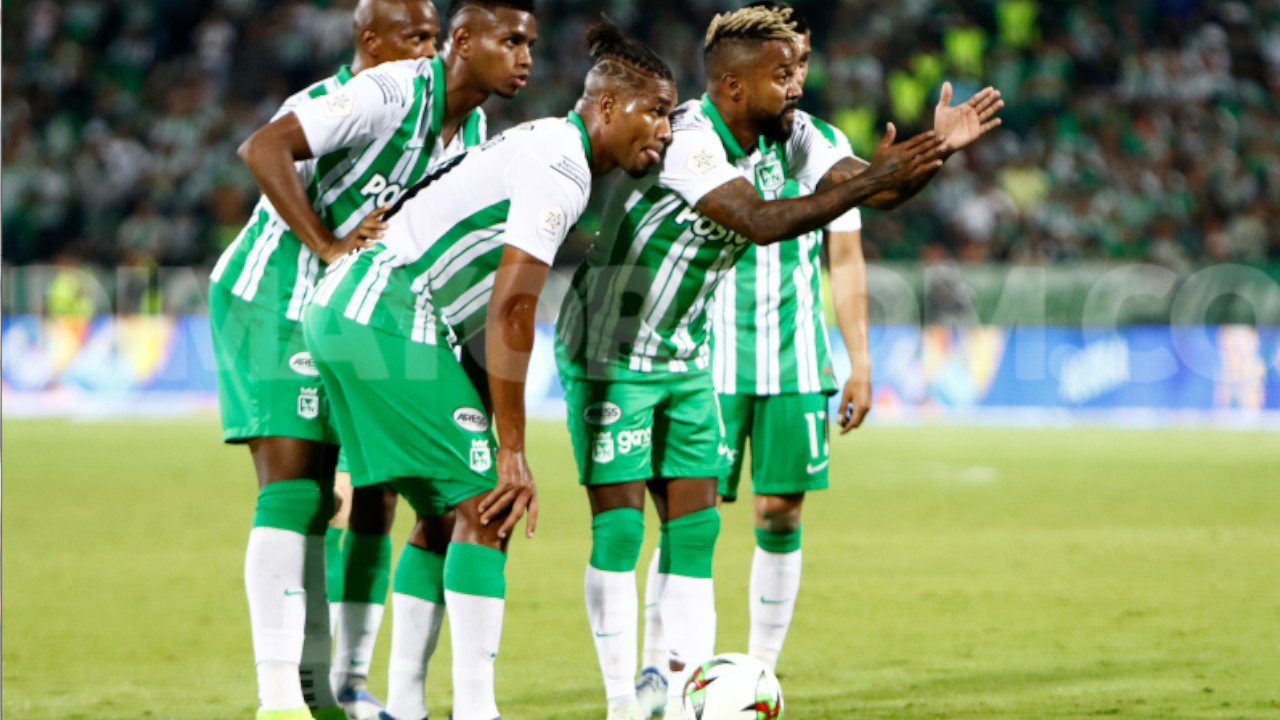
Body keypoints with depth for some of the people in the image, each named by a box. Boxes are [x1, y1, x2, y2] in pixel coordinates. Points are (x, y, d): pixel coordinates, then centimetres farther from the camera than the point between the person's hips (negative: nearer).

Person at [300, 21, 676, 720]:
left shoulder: (543, 143, 16)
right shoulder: (560, 170, -14)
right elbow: (510, 311, -19)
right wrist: (512, 453, -16)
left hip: (348, 309, 10)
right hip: (387, 316, -10)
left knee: (446, 512, 13)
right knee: (484, 506, -10)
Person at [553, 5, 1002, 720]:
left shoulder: (789, 136, -1)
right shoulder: (685, 139, -26)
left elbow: (882, 190, -2)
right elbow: (761, 222, -37)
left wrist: (937, 148, -21)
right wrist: (871, 178, -39)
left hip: (684, 358, 8)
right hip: (610, 356, -8)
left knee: (695, 524, 3)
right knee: (620, 526, -8)